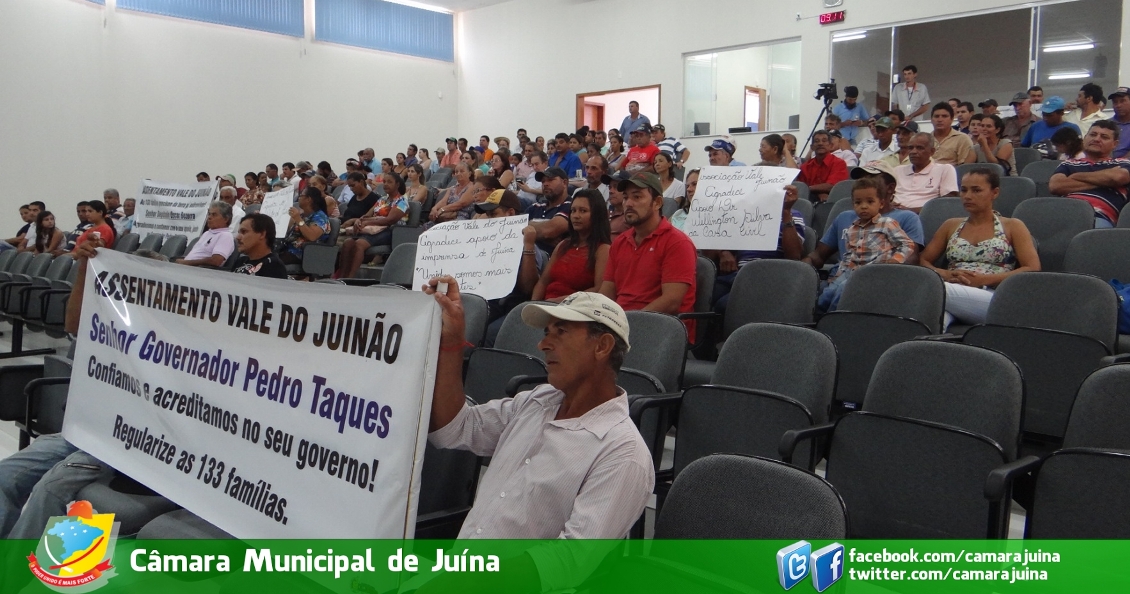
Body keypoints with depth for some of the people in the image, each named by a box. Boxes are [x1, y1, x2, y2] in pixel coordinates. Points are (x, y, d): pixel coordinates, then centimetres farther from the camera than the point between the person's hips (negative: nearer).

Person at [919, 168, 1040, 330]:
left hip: (992, 301, -2)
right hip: (950, 297, 2)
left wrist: (985, 279, -8)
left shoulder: (1013, 227, 16)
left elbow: (1033, 269, 4)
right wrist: (945, 274, -3)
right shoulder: (951, 226, 26)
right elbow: (923, 260, 21)